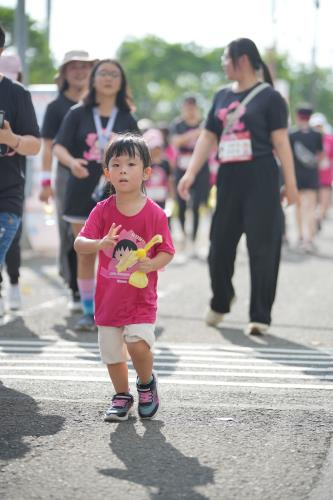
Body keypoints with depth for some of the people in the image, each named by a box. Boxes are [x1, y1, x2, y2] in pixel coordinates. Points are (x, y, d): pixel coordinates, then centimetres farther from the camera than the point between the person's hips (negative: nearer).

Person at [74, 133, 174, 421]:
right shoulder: (103, 211, -3)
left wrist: (151, 264, -23)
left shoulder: (155, 214, -8)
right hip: (109, 297, 3)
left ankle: (147, 383, 12)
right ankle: (122, 397, 30)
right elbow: (79, 244, -10)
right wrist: (100, 243, -30)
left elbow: (167, 252, -3)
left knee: (138, 345, -18)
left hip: (141, 297, -3)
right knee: (112, 353, 9)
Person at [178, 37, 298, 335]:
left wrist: (290, 181, -13)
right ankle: (220, 302, 33)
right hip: (228, 177, 6)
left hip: (260, 178, -6)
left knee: (262, 247, -4)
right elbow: (208, 137, 13)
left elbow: (280, 140, -8)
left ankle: (261, 316, 2)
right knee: (220, 244, 11)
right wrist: (191, 173, 3)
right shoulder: (223, 97, 13)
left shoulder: (269, 97, -4)